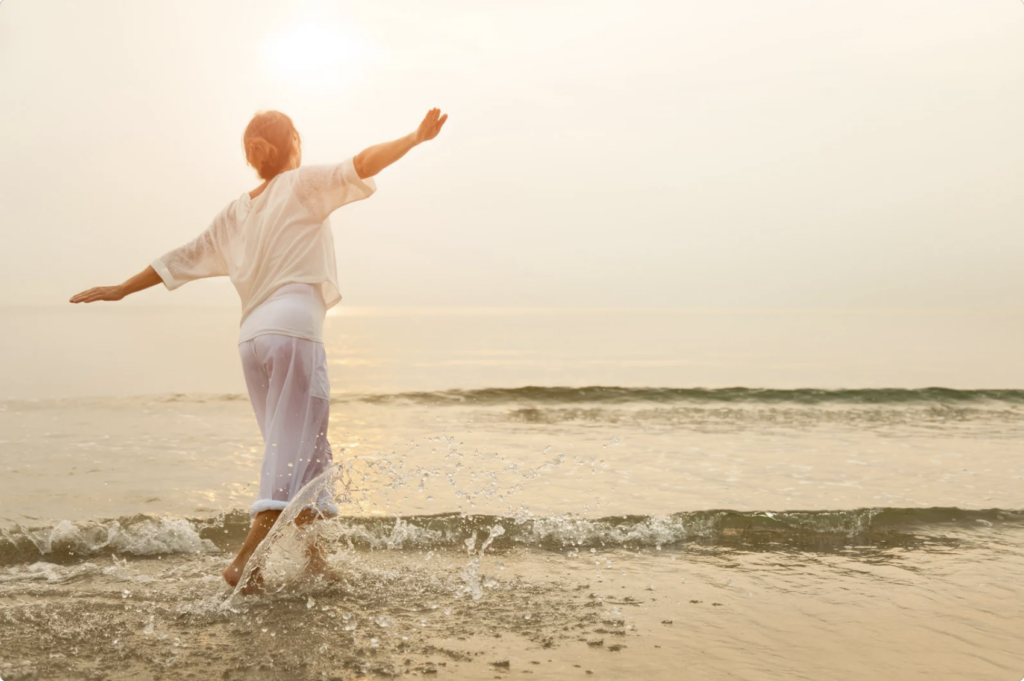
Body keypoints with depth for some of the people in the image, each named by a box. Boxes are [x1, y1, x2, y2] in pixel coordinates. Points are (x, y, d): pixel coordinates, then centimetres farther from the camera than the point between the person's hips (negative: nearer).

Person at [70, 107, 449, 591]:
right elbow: (360, 166, -8)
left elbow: (184, 259, 23)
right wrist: (415, 138, -9)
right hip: (294, 328, -7)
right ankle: (245, 560, -13)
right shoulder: (303, 185, 5)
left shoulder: (235, 212, 20)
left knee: (296, 447, 16)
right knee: (293, 451, -6)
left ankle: (312, 555, 21)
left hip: (251, 337, 7)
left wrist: (120, 290, 34)